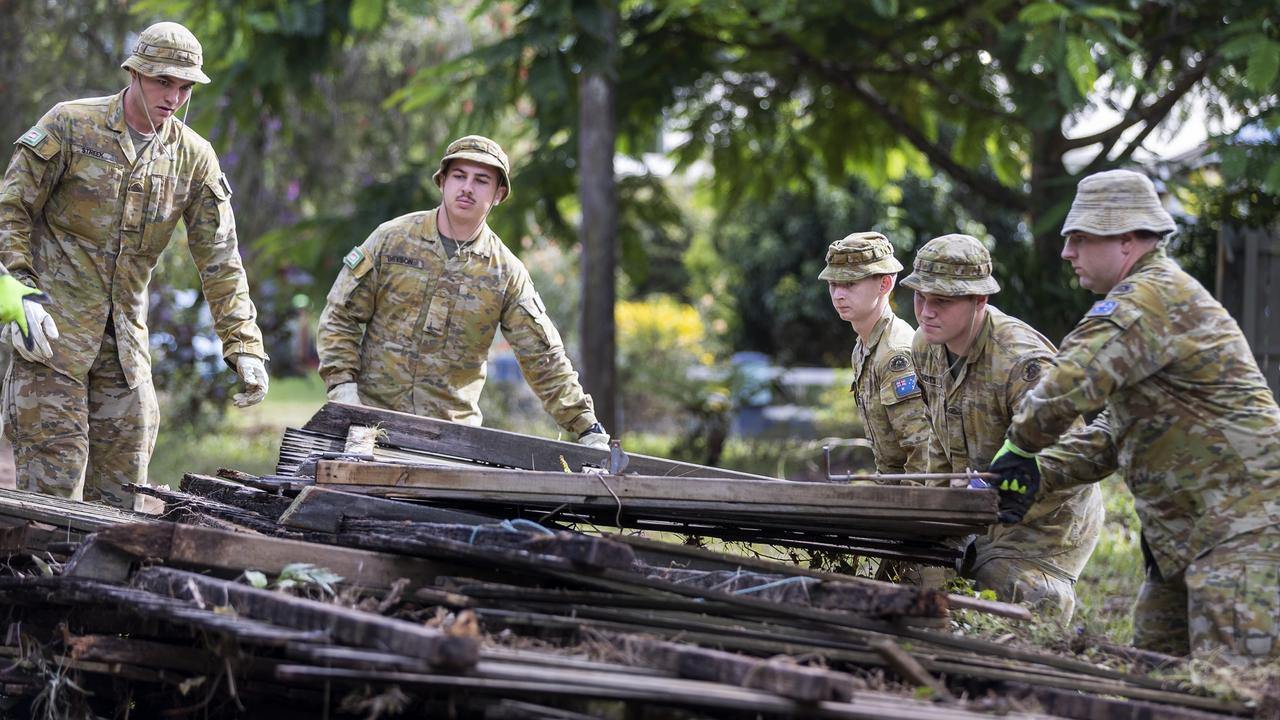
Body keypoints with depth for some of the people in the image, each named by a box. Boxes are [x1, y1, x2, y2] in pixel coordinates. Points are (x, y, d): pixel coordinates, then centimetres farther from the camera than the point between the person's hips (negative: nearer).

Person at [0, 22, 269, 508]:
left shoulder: (194, 157, 5)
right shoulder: (70, 125, -6)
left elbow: (220, 259, 5)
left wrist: (244, 346, -3)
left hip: (126, 338, 4)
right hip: (54, 328, -4)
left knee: (121, 488, 4)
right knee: (55, 476, -8)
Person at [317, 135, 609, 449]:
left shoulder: (507, 273, 4)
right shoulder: (392, 239, 2)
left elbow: (544, 358, 5)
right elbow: (340, 316, 5)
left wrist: (589, 429, -1)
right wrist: (342, 386, -7)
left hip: (453, 429, 0)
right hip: (371, 417, 0)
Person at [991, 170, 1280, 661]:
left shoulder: (1152, 294, -15)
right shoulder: (1146, 299, 21)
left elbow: (1069, 385, -27)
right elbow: (1112, 431, 24)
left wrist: (1020, 447, -8)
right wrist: (1038, 476, 12)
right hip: (1188, 533, 11)